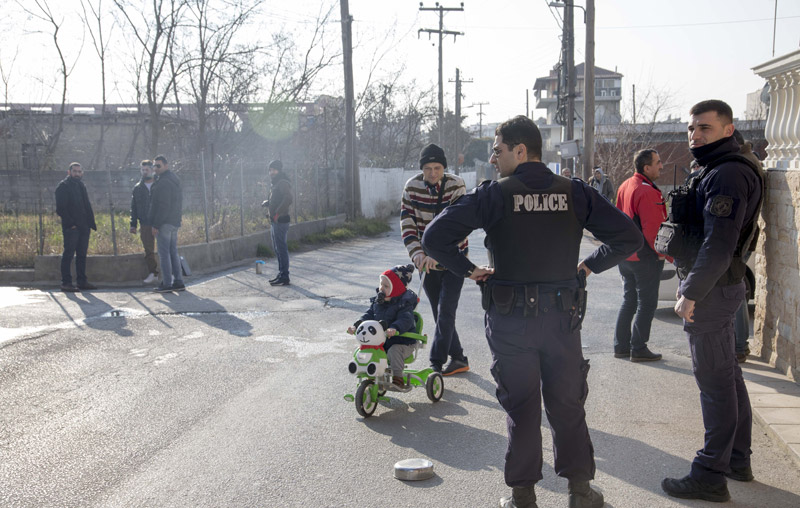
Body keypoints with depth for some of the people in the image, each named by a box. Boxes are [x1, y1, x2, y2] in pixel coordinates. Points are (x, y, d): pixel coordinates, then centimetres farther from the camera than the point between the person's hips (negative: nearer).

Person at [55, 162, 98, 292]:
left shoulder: (81, 186, 19)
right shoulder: (63, 186, -4)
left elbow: (87, 207, 23)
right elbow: (60, 208, -11)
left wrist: (91, 223, 12)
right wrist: (70, 223, -16)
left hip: (83, 227, 7)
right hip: (71, 228, -7)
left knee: (82, 254, 9)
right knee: (68, 254, -6)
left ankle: (82, 281, 13)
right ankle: (66, 283, -3)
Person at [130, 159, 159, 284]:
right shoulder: (137, 188, 11)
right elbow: (133, 208, 13)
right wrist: (133, 224, 6)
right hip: (145, 224, 3)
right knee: (148, 251, 6)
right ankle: (153, 273, 15)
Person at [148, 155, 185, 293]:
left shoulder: (163, 182, -15)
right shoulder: (175, 180, 16)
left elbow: (163, 205, -20)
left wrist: (156, 225, -18)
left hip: (164, 223, -10)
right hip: (174, 222, 10)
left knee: (164, 253, -5)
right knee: (173, 252, 12)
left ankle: (167, 284, -4)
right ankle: (178, 282, 14)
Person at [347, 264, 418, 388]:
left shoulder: (404, 304, -13)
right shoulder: (377, 301, 9)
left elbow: (405, 320, -28)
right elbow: (368, 315, 4)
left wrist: (395, 328, -49)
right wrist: (356, 325, -14)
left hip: (402, 341, -6)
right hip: (381, 340, 6)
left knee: (394, 351, -33)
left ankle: (398, 378, -21)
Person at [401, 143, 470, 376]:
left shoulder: (456, 185, -14)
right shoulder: (412, 187, -5)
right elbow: (407, 224, -6)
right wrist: (417, 253, -21)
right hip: (427, 260, 4)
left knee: (445, 312, -10)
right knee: (440, 314, 10)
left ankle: (436, 363, -4)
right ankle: (458, 359, 24)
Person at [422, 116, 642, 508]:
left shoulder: (493, 195, -9)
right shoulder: (574, 192, -1)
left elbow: (434, 237, -14)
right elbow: (628, 236, -1)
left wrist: (468, 270, -2)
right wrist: (588, 265, 8)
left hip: (511, 318, -2)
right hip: (563, 315, 2)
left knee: (520, 406, 11)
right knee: (567, 403, 16)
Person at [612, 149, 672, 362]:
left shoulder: (624, 186, 9)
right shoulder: (647, 192, -20)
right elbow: (653, 228, -22)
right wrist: (666, 254, -12)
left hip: (625, 255, 9)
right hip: (645, 257, -9)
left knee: (629, 300, 16)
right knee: (647, 304, 2)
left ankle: (621, 346, 20)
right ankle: (638, 349, 6)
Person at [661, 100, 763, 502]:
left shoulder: (727, 175, -18)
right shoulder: (715, 171, 15)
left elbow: (719, 245, -25)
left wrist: (691, 294, -21)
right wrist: (691, 285, 17)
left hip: (712, 289, -11)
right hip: (720, 287, 11)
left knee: (715, 380, -5)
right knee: (727, 374, 17)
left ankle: (711, 476, 3)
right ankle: (737, 460, 30)